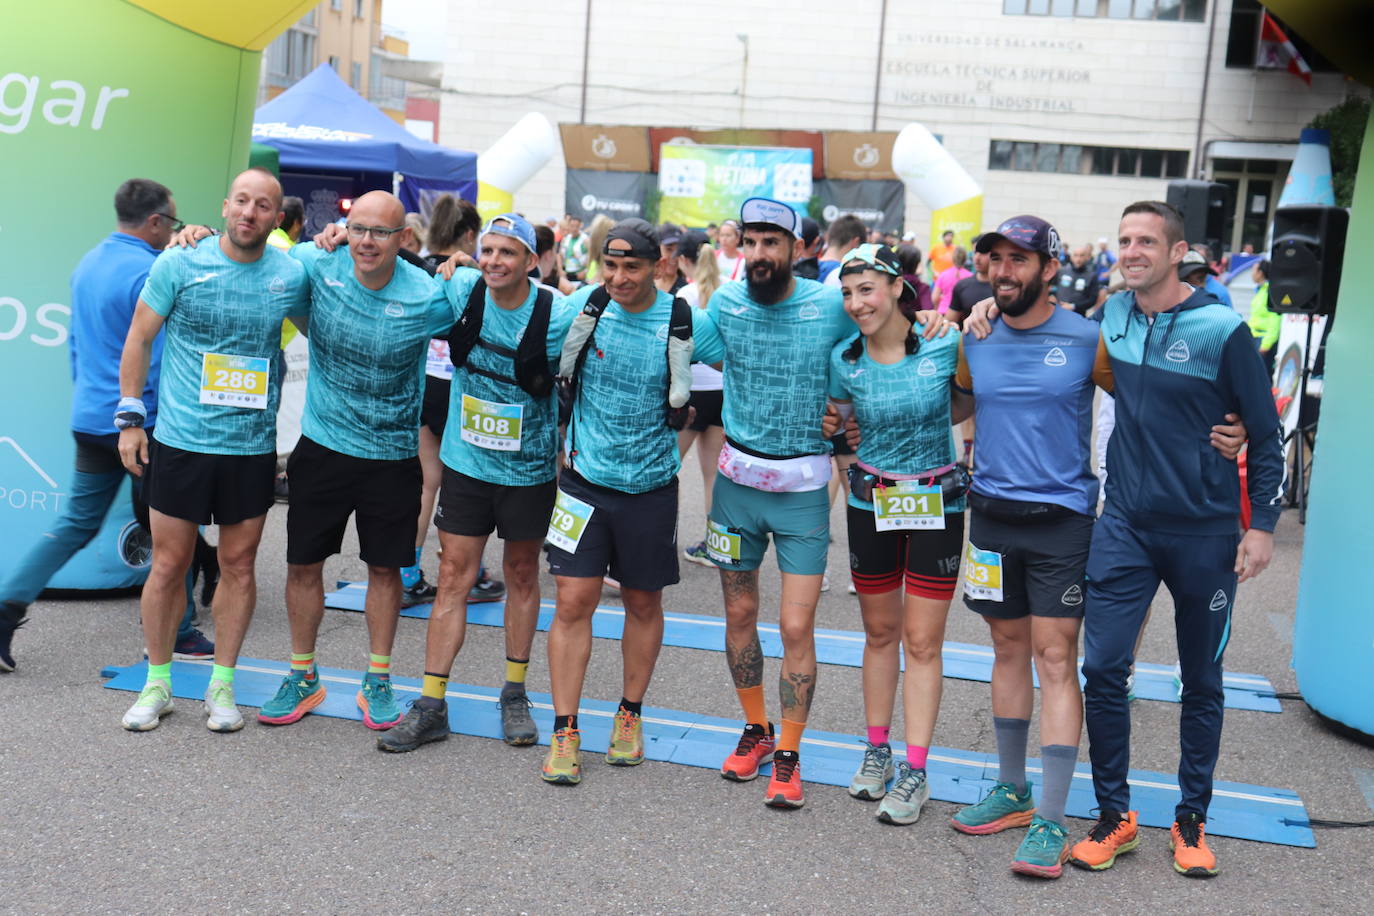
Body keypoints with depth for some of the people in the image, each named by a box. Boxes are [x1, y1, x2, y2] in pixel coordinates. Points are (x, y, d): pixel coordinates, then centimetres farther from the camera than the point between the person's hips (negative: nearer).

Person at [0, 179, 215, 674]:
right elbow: (160, 359, -17)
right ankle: (175, 635, 15)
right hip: (141, 421, -8)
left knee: (77, 524, 14)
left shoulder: (87, 264, 11)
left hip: (89, 419, 8)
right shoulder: (150, 273, -16)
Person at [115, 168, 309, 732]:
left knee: (239, 566, 8)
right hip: (179, 441, -1)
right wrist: (130, 417, -1)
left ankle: (221, 686, 23)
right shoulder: (180, 263, -5)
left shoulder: (291, 276, -1)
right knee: (169, 564, 6)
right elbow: (138, 338, 2)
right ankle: (157, 684, 23)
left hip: (253, 447, 2)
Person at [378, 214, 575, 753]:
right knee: (453, 578, 3)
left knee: (522, 577, 13)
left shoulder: (559, 316, -16)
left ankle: (515, 693, 28)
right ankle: (431, 706, 8)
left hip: (529, 469, -2)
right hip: (466, 462, 2)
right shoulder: (462, 289, -8)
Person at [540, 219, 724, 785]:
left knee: (643, 604, 12)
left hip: (651, 485, 0)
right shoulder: (583, 305, -5)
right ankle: (565, 732, 5)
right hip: (585, 478, 0)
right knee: (573, 601, -4)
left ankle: (630, 714, 31)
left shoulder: (686, 323, -10)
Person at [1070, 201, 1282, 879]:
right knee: (1103, 669, -5)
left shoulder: (1222, 329, -10)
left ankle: (1192, 820, 25)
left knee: (1202, 682, 10)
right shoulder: (1110, 315, 0)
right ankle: (1114, 816, 11)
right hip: (1126, 524, 3)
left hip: (1205, 534, -2)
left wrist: (1262, 526, -6)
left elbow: (1267, 434, -3)